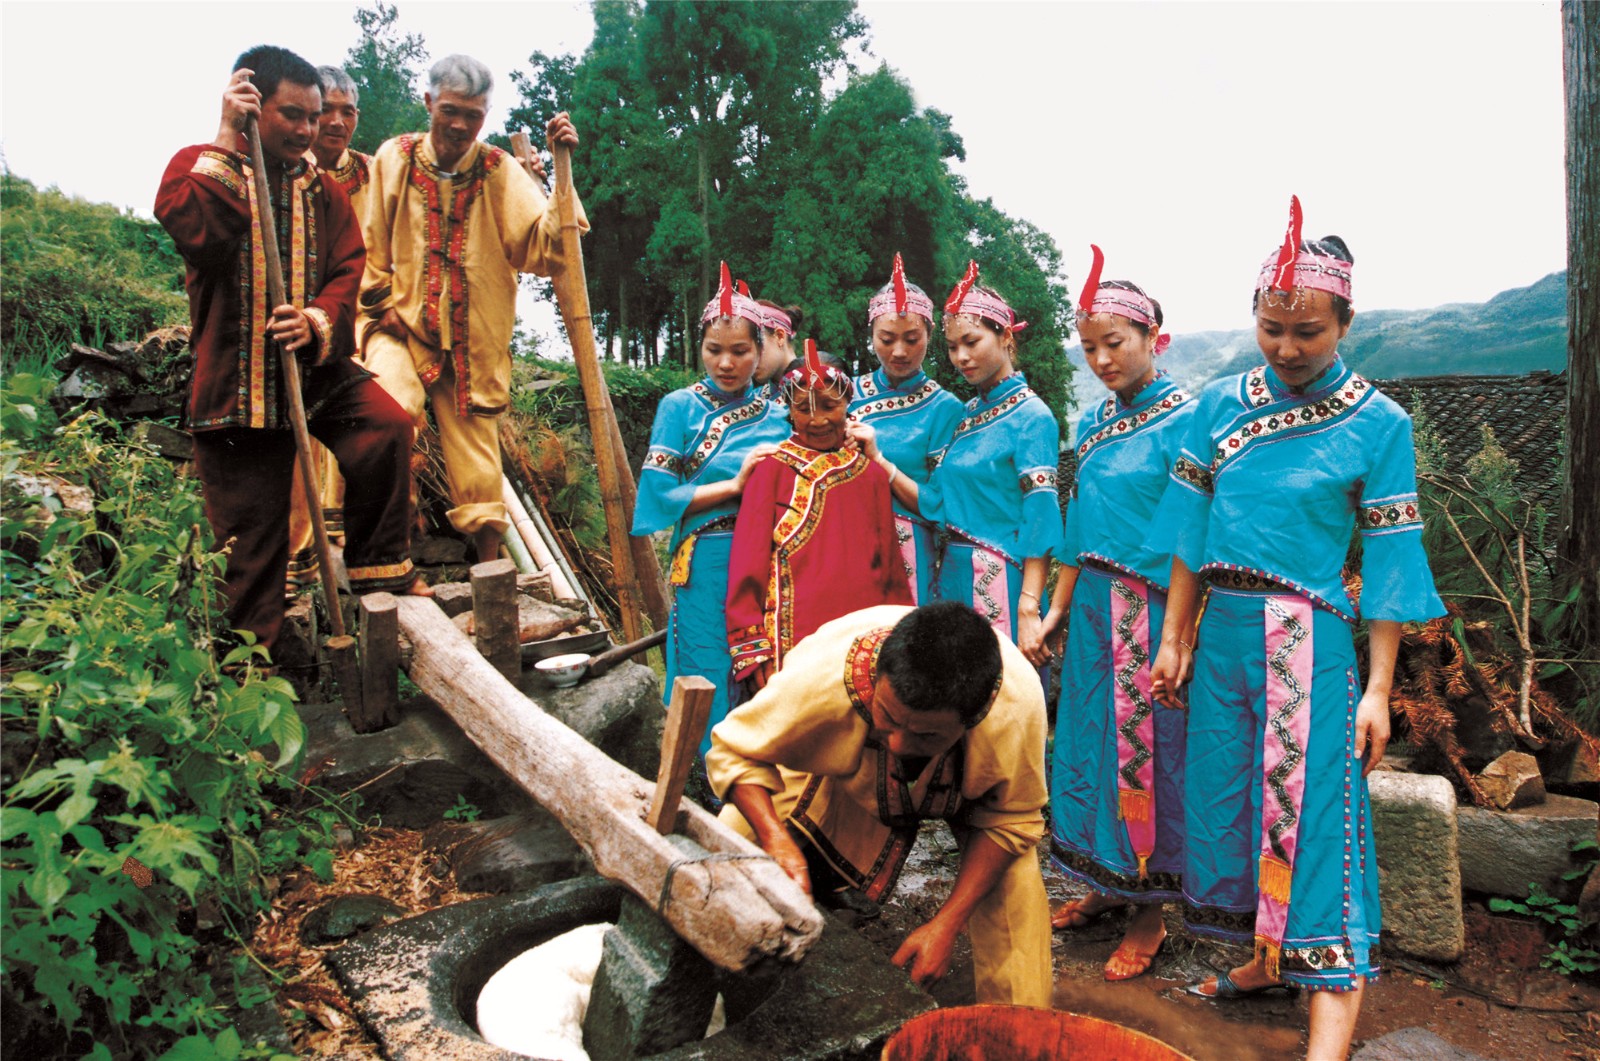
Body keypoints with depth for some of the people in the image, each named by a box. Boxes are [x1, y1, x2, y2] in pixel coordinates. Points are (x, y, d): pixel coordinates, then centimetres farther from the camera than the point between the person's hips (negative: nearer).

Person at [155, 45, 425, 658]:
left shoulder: (320, 187, 13)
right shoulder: (199, 167, 1)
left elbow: (347, 267, 2)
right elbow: (190, 227, -22)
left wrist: (319, 321, -18)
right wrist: (227, 138, -18)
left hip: (319, 367, 3)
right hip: (235, 377, -3)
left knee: (387, 426, -26)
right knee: (254, 539, 2)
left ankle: (378, 568, -6)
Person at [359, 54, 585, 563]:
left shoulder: (500, 171, 2)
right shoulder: (394, 158, 2)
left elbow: (543, 247, -12)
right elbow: (368, 243, 8)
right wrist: (383, 304, -1)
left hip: (474, 343, 1)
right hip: (401, 328, -1)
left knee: (479, 472, 5)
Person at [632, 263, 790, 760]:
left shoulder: (778, 416, 10)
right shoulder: (680, 408, 1)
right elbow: (658, 492, -7)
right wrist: (735, 484, -11)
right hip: (707, 566, -3)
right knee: (711, 685, 3)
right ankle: (711, 793, 17)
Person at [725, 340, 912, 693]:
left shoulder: (871, 474, 10)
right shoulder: (773, 469, 1)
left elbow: (891, 568, 14)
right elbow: (747, 566, -1)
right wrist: (755, 652, -7)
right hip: (794, 639, -3)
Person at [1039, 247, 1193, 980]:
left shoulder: (1184, 419, -11)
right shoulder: (1093, 423, 10)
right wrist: (1057, 609, 15)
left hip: (1153, 609, -7)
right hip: (1093, 606, 7)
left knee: (1147, 749, 3)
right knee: (1090, 737, 13)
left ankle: (1149, 913, 19)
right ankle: (1106, 885, 30)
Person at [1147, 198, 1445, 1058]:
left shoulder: (1378, 425, -4)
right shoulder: (1219, 405, 5)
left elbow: (1388, 561, -4)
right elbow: (1190, 528, 8)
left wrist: (1377, 689, -7)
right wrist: (1175, 640, 6)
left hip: (1310, 641, -4)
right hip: (1222, 631, 4)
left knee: (1311, 809, -5)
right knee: (1225, 790, 11)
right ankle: (1264, 960, 31)